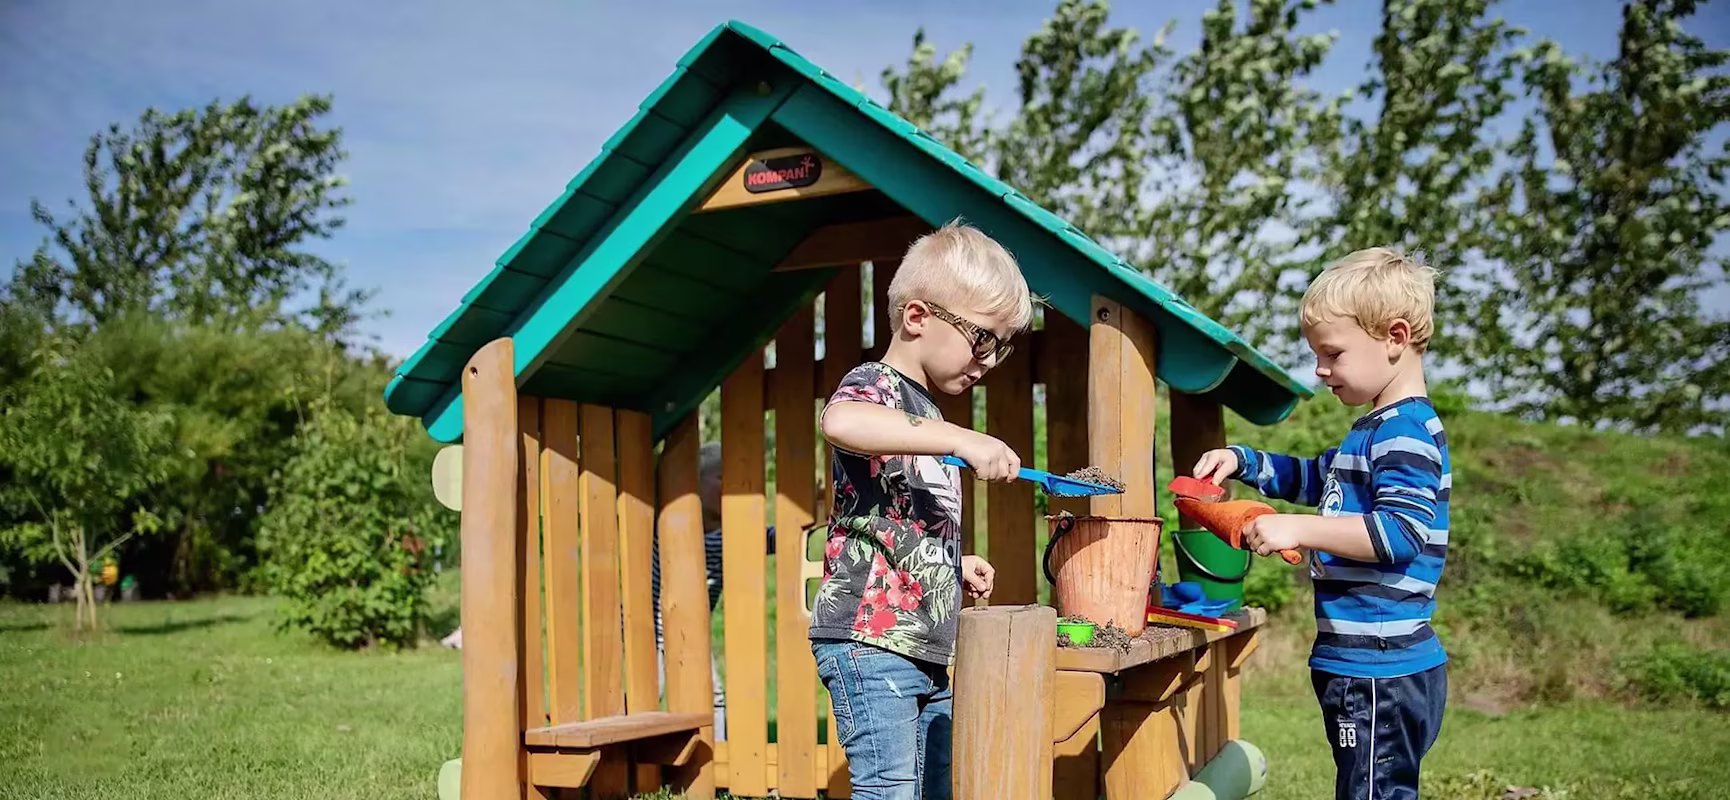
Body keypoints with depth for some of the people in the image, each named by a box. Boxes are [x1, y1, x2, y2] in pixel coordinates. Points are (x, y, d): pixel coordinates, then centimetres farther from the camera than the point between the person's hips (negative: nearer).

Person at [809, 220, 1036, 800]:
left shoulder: (926, 414, 20)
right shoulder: (875, 385, -9)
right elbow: (839, 421, -37)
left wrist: (957, 565, 14)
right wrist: (961, 440, -38)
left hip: (926, 647, 10)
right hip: (870, 641, -10)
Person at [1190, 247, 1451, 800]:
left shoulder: (1406, 432, -15)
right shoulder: (1377, 432, 17)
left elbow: (1402, 531, -26)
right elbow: (1313, 478, 32)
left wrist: (1298, 530, -28)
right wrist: (1241, 461, 19)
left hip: (1381, 668, -10)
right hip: (1367, 666, 10)